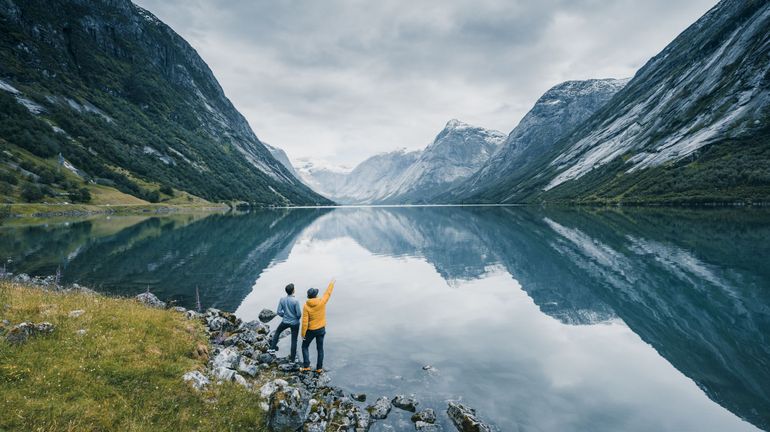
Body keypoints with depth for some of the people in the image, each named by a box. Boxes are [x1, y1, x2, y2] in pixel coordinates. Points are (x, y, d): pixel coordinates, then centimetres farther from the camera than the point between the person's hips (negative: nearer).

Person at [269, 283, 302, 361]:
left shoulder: (282, 299, -12)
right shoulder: (295, 301, -23)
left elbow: (278, 312, -6)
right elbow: (299, 314, -19)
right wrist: (297, 318, 4)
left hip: (285, 322, 3)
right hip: (295, 323, -3)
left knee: (277, 332, 31)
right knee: (294, 340, 12)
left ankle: (272, 348, 36)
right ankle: (292, 357, 22)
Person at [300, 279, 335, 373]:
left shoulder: (306, 306, -19)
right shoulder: (321, 302, -15)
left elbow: (305, 322, -17)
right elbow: (328, 293, 2)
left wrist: (303, 334, -7)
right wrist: (331, 284, 18)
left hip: (311, 330, -2)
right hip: (321, 329, 2)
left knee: (305, 347, 19)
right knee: (320, 348, 15)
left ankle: (306, 366, 15)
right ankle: (319, 368, 21)